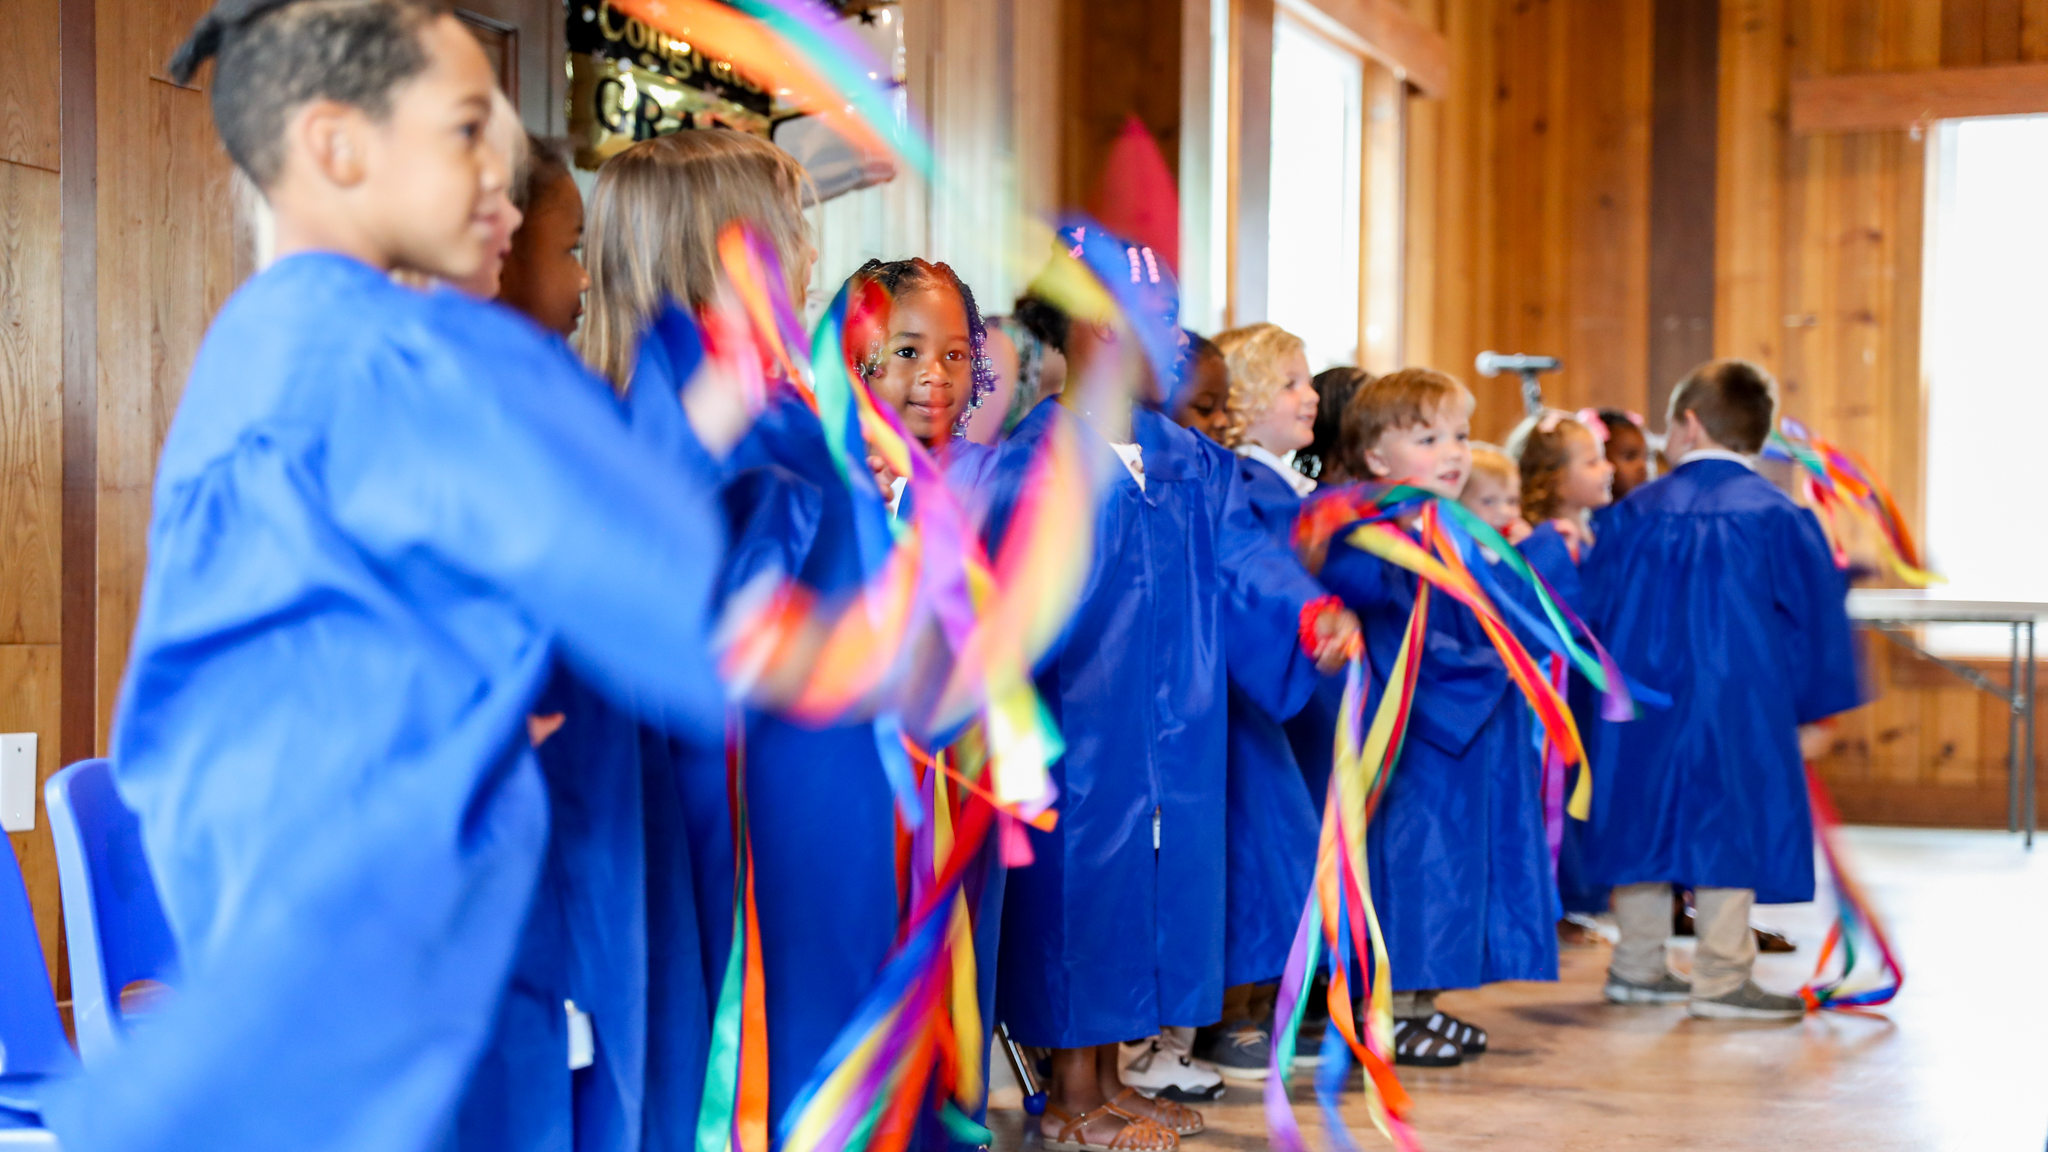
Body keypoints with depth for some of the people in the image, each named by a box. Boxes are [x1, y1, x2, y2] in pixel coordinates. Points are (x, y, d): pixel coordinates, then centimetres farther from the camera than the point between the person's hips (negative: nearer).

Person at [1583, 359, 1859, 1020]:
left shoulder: (1635, 513, 3)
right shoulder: (1775, 515, -5)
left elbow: (1595, 608, 8)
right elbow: (1815, 612, -2)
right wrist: (1808, 703, 9)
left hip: (1641, 699, 4)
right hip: (1737, 707, -4)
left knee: (1647, 821, 13)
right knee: (1731, 828, 2)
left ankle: (1637, 967, 20)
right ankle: (1720, 978, 2)